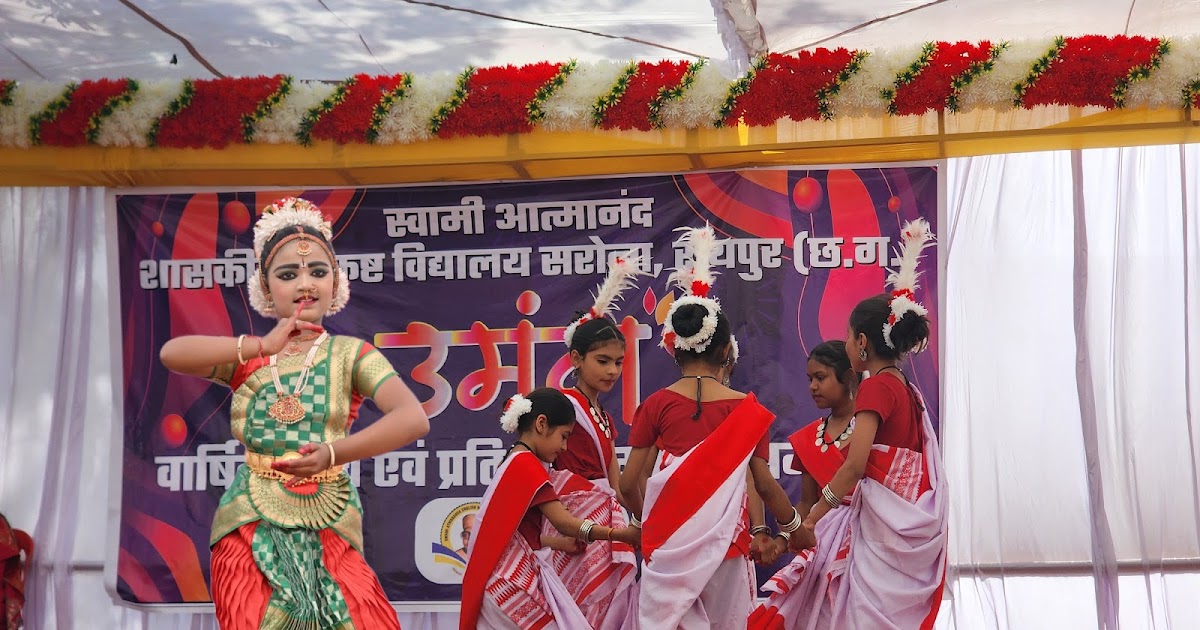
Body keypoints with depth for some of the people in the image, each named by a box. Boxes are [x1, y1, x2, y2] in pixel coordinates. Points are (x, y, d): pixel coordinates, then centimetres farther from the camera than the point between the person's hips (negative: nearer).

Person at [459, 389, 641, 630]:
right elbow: (561, 520, -22)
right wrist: (619, 534, -25)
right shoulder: (526, 464, -14)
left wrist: (560, 542, 16)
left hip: (507, 577, 10)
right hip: (512, 580, -10)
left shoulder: (515, 463, 16)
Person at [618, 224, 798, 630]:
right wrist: (794, 525, 21)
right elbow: (765, 485, 3)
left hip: (669, 542, 0)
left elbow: (629, 484, -1)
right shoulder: (748, 409, 0)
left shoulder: (656, 405, -2)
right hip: (726, 541, 1)